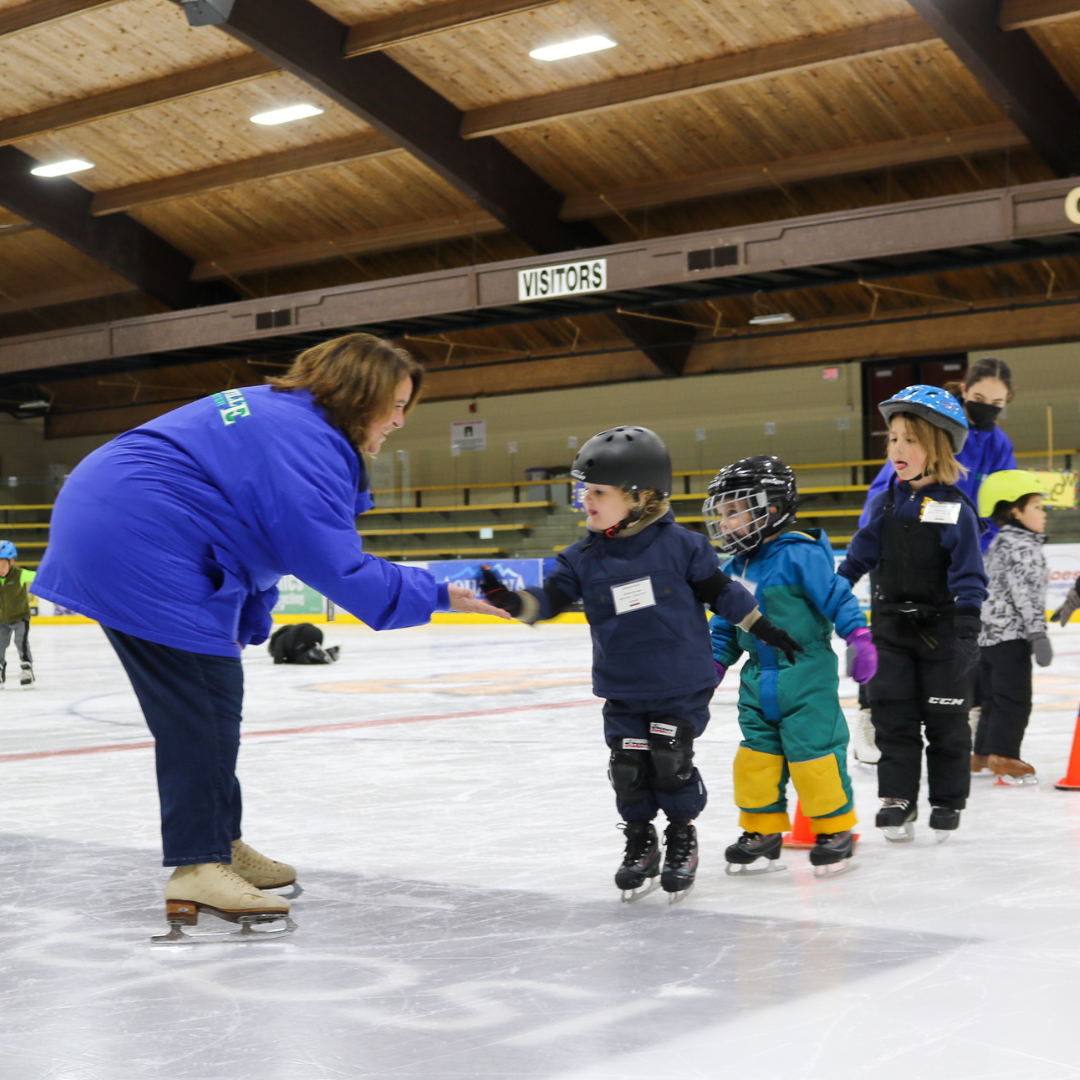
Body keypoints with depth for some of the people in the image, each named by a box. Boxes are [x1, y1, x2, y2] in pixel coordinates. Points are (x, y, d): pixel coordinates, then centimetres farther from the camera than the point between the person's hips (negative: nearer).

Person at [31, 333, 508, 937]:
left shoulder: (278, 413, 16)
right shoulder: (307, 444, -17)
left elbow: (255, 536, 20)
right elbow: (340, 568, -20)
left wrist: (247, 626, 17)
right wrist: (436, 596, -13)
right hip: (141, 548, -11)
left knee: (211, 699, 16)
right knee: (204, 701, -9)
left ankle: (220, 845, 24)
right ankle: (197, 869, -9)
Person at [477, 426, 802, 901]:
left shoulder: (678, 544, -9)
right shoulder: (584, 557, -1)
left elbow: (719, 590, 1)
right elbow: (552, 597, -5)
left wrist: (765, 629, 7)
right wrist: (514, 601, -25)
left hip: (681, 685, -3)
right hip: (622, 692, 3)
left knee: (671, 761, -5)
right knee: (629, 768, 2)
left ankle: (682, 836, 19)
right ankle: (640, 841, 24)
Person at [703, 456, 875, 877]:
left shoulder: (800, 555, -15)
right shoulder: (733, 570, 9)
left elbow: (838, 597, -14)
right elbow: (724, 626, 18)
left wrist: (859, 637, -21)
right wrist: (713, 662, 9)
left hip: (806, 676, -7)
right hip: (758, 681, 7)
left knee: (813, 751, -4)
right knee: (756, 755, 8)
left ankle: (835, 828, 12)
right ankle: (762, 831, 21)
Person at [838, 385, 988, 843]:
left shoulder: (955, 508, -10)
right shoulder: (885, 503, 3)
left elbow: (969, 574, -10)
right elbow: (859, 556, 10)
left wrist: (967, 628, -17)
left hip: (941, 628, -4)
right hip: (891, 627, 4)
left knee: (945, 719, 7)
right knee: (893, 715, 5)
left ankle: (947, 802, 20)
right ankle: (897, 798, 13)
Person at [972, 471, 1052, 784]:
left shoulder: (999, 544, 17)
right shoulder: (1022, 546, -14)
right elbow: (1026, 592, -22)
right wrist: (1038, 632, -24)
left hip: (989, 634, 10)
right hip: (1010, 634, -10)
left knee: (994, 698, 16)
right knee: (1014, 699, -4)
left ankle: (982, 755, 21)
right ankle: (1002, 756, -3)